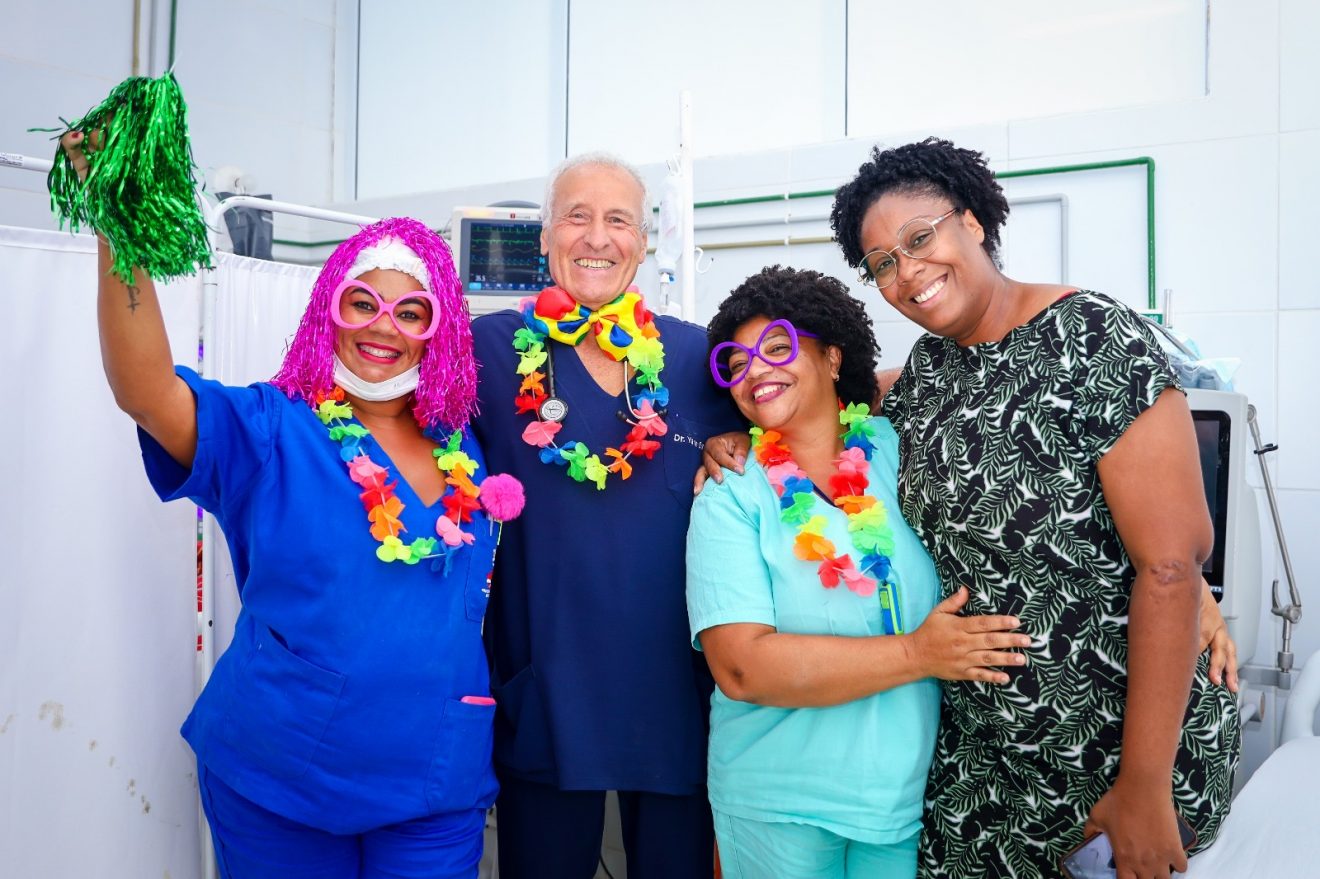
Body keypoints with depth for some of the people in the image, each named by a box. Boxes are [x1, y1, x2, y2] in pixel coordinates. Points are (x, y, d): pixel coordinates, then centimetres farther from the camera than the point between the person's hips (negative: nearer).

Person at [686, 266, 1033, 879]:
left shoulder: (897, 448, -3)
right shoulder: (730, 499, -10)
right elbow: (741, 666, -19)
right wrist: (915, 653, -22)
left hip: (910, 797, 2)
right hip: (777, 806, -2)